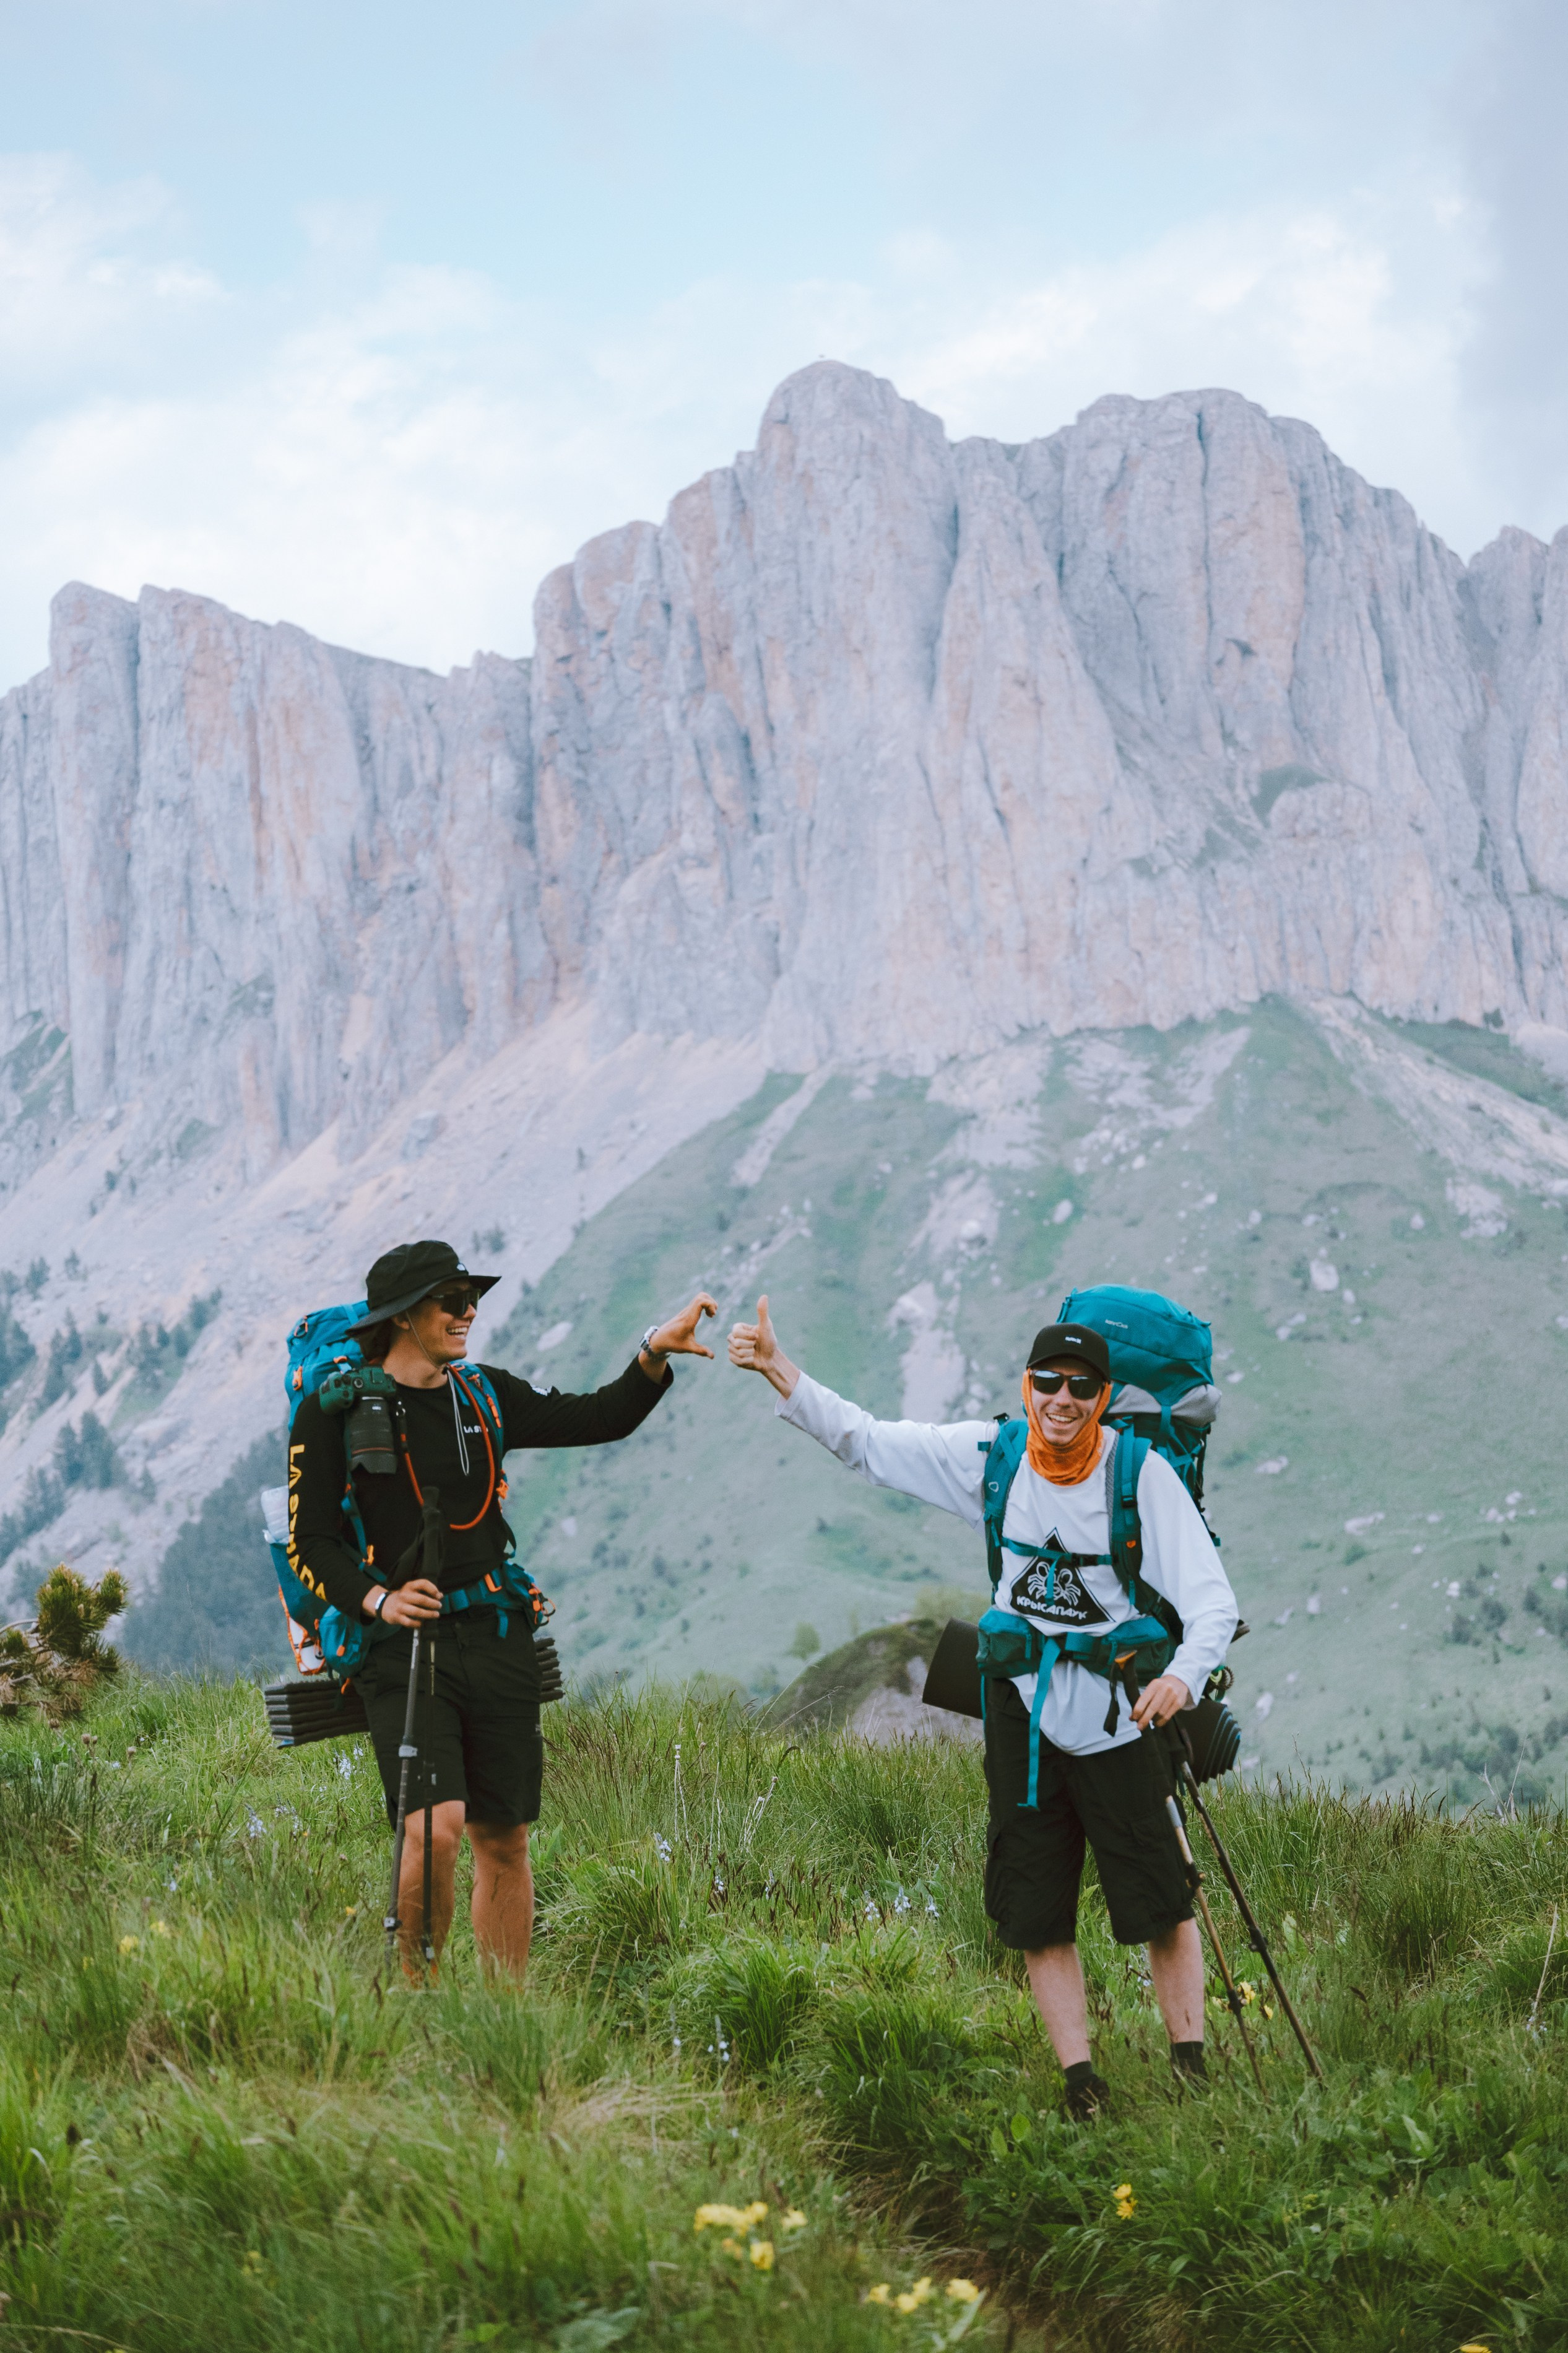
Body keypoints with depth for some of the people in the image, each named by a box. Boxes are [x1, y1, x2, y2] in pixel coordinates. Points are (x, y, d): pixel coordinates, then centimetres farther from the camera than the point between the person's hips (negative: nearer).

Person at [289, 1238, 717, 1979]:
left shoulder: (484, 1395, 13)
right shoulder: (334, 1410, -1)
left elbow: (599, 1419, 13)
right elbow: (311, 1543, -2)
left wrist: (655, 1354, -3)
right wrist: (378, 1599, -19)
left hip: (497, 1642, 5)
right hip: (403, 1645, -5)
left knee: (504, 1842, 6)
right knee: (437, 1828, -19)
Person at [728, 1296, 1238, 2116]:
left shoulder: (1143, 1475, -11)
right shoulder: (988, 1457, -1)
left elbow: (1212, 1598, -16)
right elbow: (865, 1441, 7)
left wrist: (1185, 1674, -35)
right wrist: (777, 1371, -3)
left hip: (1119, 1713, -3)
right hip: (1021, 1709, 4)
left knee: (1162, 1904, -4)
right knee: (1035, 1911, 3)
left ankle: (1190, 2067, 8)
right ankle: (1080, 2080, 10)